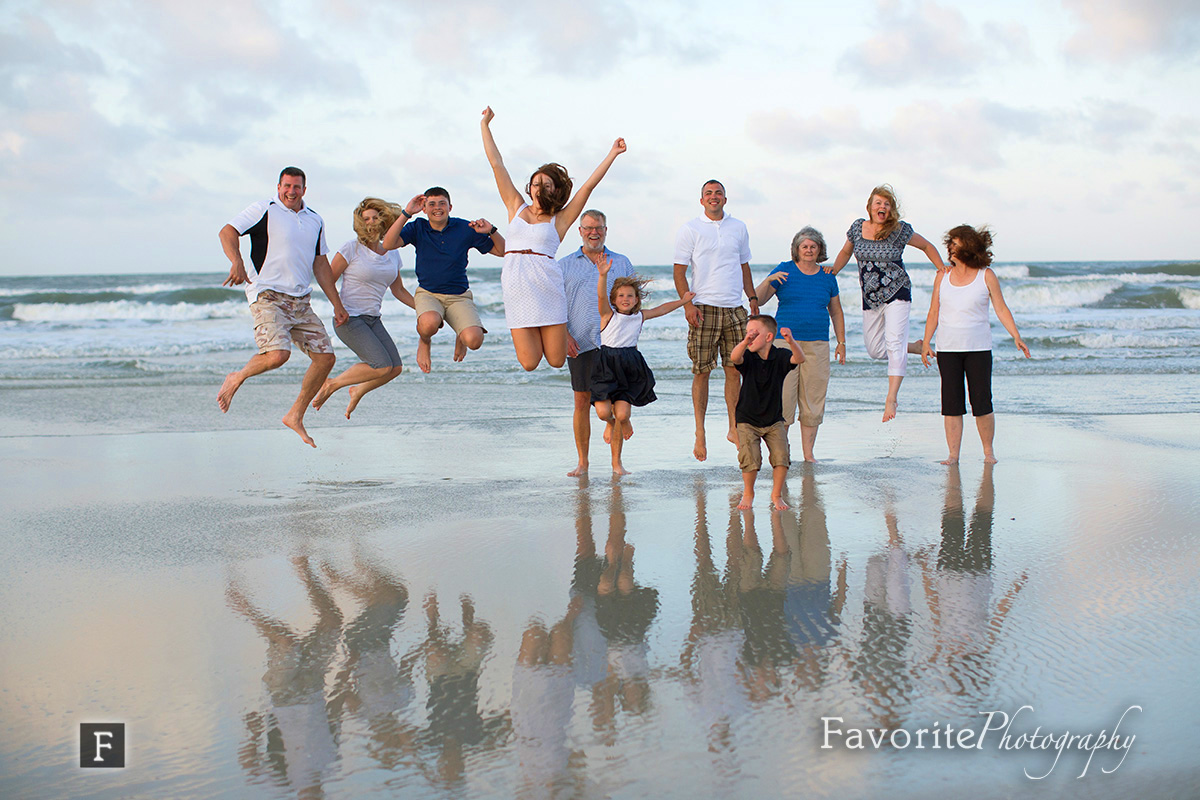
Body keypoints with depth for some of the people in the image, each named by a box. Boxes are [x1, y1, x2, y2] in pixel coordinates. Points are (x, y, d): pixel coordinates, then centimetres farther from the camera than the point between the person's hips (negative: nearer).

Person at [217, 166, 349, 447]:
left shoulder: (315, 221, 16)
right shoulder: (264, 210, -2)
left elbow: (321, 265, 21)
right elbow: (227, 232, -10)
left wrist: (337, 305, 17)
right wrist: (237, 262, -29)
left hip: (301, 302, 7)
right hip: (267, 296, -6)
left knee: (325, 357, -1)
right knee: (277, 354, -26)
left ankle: (295, 416, 14)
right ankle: (237, 378, 5)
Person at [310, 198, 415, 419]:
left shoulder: (392, 254, 10)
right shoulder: (352, 248, -8)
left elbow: (399, 290, 21)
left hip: (372, 320, 6)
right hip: (349, 318, -6)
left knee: (395, 368, -6)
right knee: (382, 366, -19)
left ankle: (358, 391, 22)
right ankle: (332, 384, 2)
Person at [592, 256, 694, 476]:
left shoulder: (640, 316, 9)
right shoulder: (608, 315, -3)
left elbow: (661, 309, 26)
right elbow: (601, 295, -22)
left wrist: (683, 301, 30)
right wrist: (603, 275, -39)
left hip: (629, 369, 2)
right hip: (606, 367, -2)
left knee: (622, 415, -10)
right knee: (603, 412, -17)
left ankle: (616, 462, 10)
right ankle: (610, 423, 26)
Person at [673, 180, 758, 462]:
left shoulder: (738, 228, 14)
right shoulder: (690, 229, 2)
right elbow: (679, 271, 0)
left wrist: (752, 298, 13)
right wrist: (687, 304, -11)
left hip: (735, 310, 3)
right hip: (704, 309, -3)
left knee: (734, 369, 3)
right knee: (701, 371, -3)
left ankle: (734, 428, 13)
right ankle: (700, 434, 2)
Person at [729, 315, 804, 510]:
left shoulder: (779, 357, -7)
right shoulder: (748, 358, -9)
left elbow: (799, 359, -26)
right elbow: (734, 358, -32)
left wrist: (791, 342, -46)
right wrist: (745, 341, -51)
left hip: (774, 420, 1)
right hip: (747, 420, -1)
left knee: (781, 456, -13)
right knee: (750, 457, -15)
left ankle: (776, 494, 10)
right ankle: (748, 493, 12)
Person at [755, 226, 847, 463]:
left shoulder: (827, 277, 12)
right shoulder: (784, 270, 4)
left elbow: (836, 312, 21)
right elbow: (758, 300, 3)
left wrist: (841, 342, 15)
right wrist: (769, 280, -15)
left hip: (817, 345, 3)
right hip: (786, 340, -2)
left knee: (813, 399, 1)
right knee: (783, 397, -8)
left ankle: (808, 452, 8)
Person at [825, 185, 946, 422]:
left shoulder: (900, 230, -9)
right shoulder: (858, 228, 0)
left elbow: (927, 246, 6)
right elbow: (845, 252, 18)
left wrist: (942, 267, -5)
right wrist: (833, 270, 2)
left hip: (897, 293, -5)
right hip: (870, 297, 5)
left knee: (894, 342, -19)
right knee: (874, 350, 9)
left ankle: (891, 398, -21)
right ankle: (917, 347, 33)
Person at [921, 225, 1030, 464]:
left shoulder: (986, 276, -1)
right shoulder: (943, 276, 6)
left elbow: (1001, 310, 0)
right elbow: (934, 313, 10)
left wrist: (1017, 337, -9)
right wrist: (925, 344, 5)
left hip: (978, 348, -2)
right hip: (948, 349, 2)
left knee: (981, 402, -2)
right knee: (951, 403, -1)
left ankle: (988, 451, 13)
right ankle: (953, 454, 4)